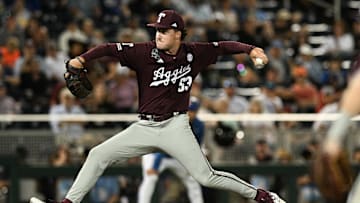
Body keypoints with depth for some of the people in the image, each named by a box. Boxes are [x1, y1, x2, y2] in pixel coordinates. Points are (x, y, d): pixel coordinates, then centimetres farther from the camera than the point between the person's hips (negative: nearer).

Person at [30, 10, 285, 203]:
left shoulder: (193, 53, -2)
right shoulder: (146, 52, -7)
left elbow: (224, 46, 7)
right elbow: (111, 49, -14)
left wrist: (250, 49, -9)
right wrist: (82, 59, -29)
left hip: (175, 125, -2)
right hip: (144, 126, 2)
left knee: (206, 177, -10)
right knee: (98, 155, -5)